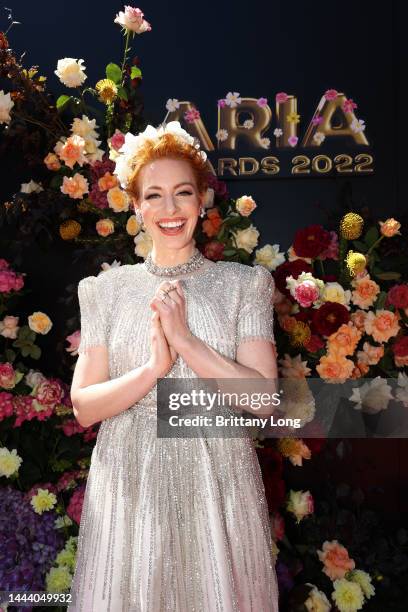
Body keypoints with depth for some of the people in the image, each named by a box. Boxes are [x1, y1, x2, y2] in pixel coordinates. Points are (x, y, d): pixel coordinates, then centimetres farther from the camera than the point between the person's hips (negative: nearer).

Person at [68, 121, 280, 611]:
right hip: (129, 483, 1)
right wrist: (154, 366, -18)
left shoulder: (242, 283, -2)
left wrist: (184, 339, -19)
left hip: (216, 480, 0)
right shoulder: (108, 289, 2)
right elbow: (83, 407, -3)